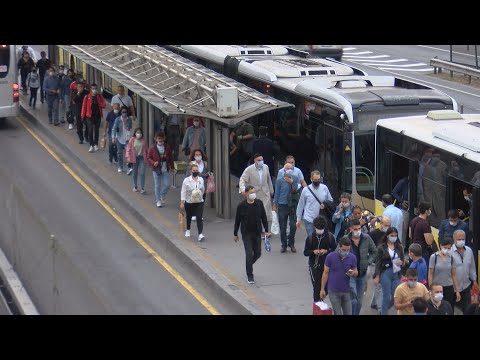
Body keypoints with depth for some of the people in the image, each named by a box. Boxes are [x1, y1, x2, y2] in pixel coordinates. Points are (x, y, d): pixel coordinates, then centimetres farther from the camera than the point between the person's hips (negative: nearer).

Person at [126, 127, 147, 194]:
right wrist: (128, 158, -9)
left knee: (142, 173, -7)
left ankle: (142, 188, -4)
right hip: (134, 158, 0)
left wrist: (146, 157, 5)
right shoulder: (132, 140, -8)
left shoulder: (143, 140, -2)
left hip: (141, 158, 0)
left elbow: (145, 149, 7)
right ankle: (135, 187, 30)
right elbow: (128, 149, -4)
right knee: (135, 173, 13)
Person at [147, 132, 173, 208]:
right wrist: (153, 163, -20)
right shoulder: (152, 148, -7)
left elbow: (170, 157, 11)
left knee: (167, 184, -1)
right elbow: (148, 157, -2)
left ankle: (162, 196, 27)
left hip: (166, 170, 2)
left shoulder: (167, 147, 2)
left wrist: (171, 166, 10)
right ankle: (158, 201, 17)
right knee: (157, 185, 4)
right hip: (156, 169, -2)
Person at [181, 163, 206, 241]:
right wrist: (182, 203, -13)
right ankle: (187, 230, 43)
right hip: (189, 202, -1)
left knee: (199, 218, -12)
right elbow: (183, 192, -10)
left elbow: (203, 190, 19)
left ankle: (200, 234, -17)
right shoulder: (186, 180, -9)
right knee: (188, 217, 18)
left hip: (199, 202, 1)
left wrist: (200, 193, 2)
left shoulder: (201, 179, 2)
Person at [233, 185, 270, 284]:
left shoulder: (259, 203, -3)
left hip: (257, 233, 3)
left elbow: (263, 217, 6)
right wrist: (235, 234, 5)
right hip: (246, 234, -3)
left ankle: (248, 265, 38)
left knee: (258, 253, 7)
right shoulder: (241, 206, -9)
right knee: (249, 254, -6)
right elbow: (237, 221, 0)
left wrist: (266, 230, 4)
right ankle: (250, 276, 4)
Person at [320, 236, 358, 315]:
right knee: (337, 313, 1)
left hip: (347, 291, 2)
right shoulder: (330, 257, -11)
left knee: (348, 313, 7)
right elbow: (325, 273, -2)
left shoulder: (352, 257, -6)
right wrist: (322, 289, -2)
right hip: (334, 291, -2)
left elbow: (356, 273, 5)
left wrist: (353, 273, -19)